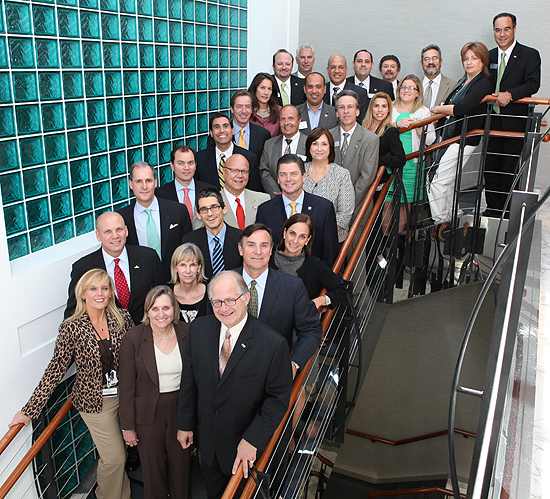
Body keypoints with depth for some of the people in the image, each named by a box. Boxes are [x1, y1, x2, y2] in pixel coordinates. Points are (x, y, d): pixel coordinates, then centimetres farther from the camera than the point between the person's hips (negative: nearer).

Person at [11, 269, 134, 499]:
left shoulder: (122, 318, -6)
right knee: (114, 458, 5)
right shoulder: (71, 328, -14)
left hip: (124, 395, 3)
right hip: (95, 401, -3)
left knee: (122, 452, 15)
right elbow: (56, 370, -8)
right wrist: (30, 410, -7)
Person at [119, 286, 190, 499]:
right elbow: (127, 386, -8)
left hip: (180, 410, 2)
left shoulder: (187, 333, -8)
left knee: (181, 465, 17)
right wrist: (127, 426, -4)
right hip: (148, 413, -1)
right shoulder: (133, 338, -13)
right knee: (153, 468, 15)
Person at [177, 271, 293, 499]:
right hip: (208, 441, 4)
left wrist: (252, 440, -21)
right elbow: (189, 380, -1)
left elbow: (278, 399, -18)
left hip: (247, 447, -3)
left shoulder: (273, 344, -26)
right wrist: (185, 424, 4)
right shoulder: (198, 328, -12)